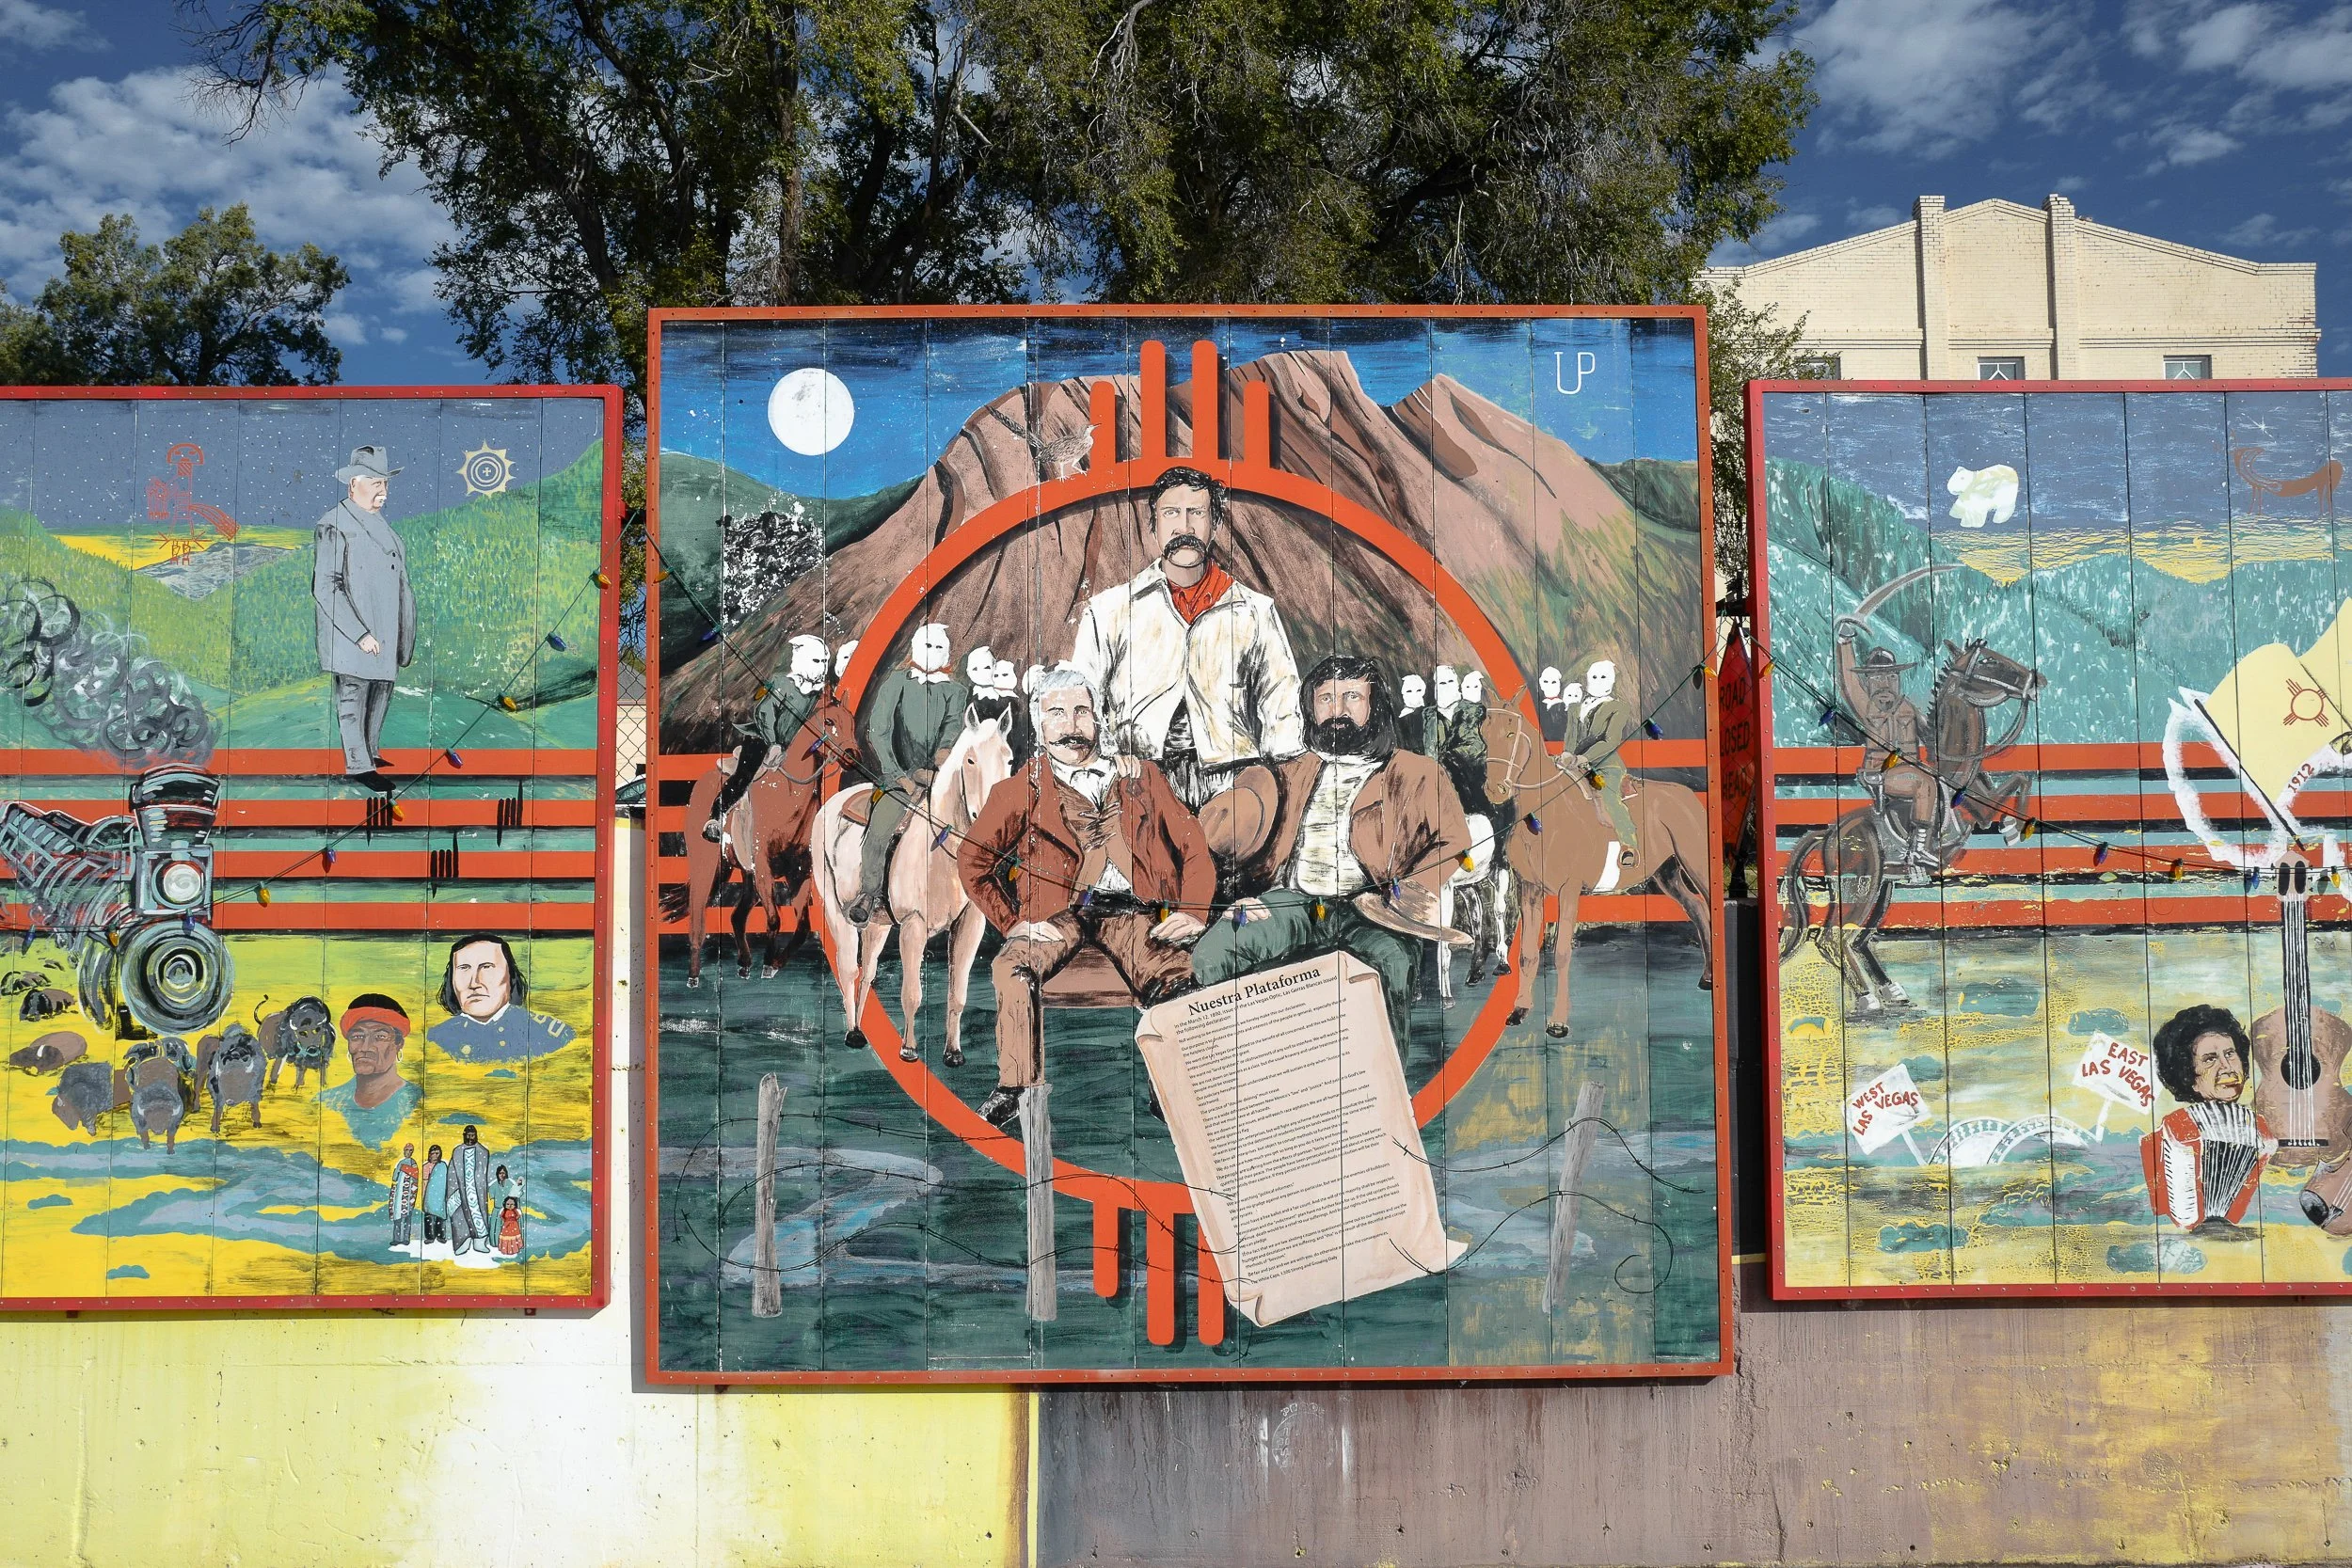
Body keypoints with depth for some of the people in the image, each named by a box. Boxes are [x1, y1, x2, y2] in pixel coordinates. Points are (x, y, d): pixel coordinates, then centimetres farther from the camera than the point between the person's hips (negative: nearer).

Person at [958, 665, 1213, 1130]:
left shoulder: (1141, 777, 18)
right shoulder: (1022, 790, 13)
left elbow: (1193, 845, 15)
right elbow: (974, 859, 8)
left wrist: (1192, 912, -1)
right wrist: (1013, 922, -4)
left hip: (1133, 912, 0)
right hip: (1060, 913, 0)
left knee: (1179, 979, -31)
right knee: (1012, 967, -32)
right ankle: (1014, 1088, -22)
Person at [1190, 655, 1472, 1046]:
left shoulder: (1416, 773, 19)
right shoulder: (1290, 775, 29)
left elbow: (1453, 845, 6)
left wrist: (1410, 891, -14)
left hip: (1370, 911, -3)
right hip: (1292, 903, 3)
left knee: (1392, 963, -38)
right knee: (1210, 956, -26)